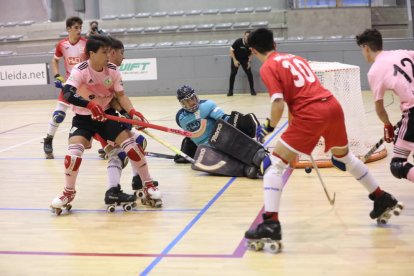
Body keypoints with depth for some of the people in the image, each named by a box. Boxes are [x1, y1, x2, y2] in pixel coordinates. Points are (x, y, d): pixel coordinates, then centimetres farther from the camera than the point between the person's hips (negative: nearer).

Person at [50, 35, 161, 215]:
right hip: (84, 116, -3)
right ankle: (69, 193, 4)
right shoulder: (80, 71, -22)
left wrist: (132, 112, -20)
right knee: (74, 150, -21)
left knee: (130, 144, -11)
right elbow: (67, 94, -38)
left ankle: (148, 186, 6)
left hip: (107, 114, 3)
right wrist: (90, 105, -54)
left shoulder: (113, 70, -8)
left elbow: (120, 95, -1)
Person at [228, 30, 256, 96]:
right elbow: (231, 50, -16)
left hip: (245, 59, 2)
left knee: (249, 73, -7)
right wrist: (234, 60, -20)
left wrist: (249, 61, -15)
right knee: (233, 73, -5)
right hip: (236, 58, -2)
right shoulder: (238, 41, -27)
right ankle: (230, 91, 3)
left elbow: (251, 53, -2)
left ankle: (252, 90, 3)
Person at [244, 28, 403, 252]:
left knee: (274, 163, -1)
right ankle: (382, 199, 44)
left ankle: (271, 224, -14)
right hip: (333, 105, 7)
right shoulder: (296, 58, 24)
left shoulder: (268, 68, 2)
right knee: (343, 156, 32)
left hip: (311, 113, -7)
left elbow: (278, 103, -12)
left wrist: (270, 127, 7)